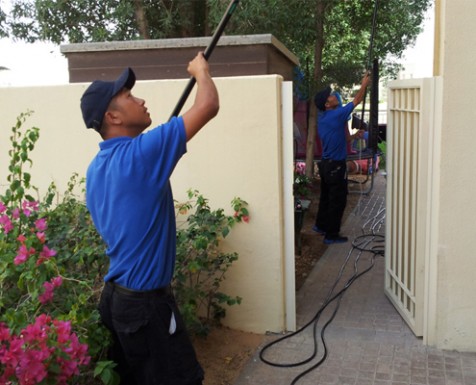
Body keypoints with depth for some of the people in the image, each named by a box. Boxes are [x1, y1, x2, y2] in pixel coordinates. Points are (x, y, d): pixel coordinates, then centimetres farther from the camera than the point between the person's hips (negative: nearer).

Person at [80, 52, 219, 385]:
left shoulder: (97, 168, 6)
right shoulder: (140, 153, -21)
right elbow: (208, 106, -21)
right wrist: (200, 69, 1)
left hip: (116, 295, 9)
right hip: (145, 301, -9)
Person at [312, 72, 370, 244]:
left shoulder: (322, 118, 8)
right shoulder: (336, 115, -19)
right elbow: (356, 101, -8)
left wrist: (353, 136, 17)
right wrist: (364, 84, 4)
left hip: (326, 163, 9)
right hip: (336, 166, -9)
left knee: (326, 196, 22)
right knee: (338, 200, 0)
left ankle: (320, 225, 36)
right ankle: (331, 235, 6)